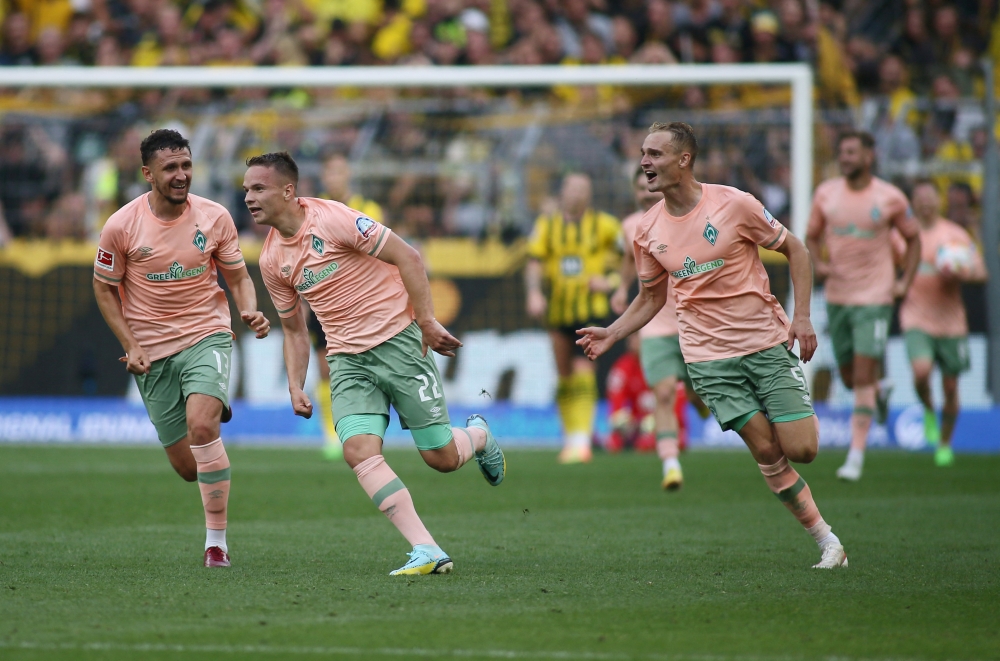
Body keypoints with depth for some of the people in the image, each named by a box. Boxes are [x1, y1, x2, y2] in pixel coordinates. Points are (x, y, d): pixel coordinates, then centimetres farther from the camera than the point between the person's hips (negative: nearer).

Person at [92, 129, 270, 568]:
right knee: (187, 467, -2)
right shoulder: (121, 226, -8)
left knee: (201, 425, -28)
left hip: (207, 335, -1)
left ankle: (217, 542, -17)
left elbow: (237, 276, 8)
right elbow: (104, 288, 5)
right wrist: (130, 346, -4)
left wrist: (250, 312, -12)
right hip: (152, 351, 1)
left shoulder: (215, 217, -4)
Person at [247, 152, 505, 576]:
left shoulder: (332, 219, -13)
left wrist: (427, 322, -14)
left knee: (441, 458, -3)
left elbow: (407, 258, -11)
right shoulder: (271, 261, 7)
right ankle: (427, 551, -22)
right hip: (347, 361, 5)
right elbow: (294, 330, 19)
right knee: (359, 451, -20)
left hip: (397, 340, -5)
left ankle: (478, 437, 35)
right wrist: (295, 387, 8)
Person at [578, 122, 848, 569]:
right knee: (766, 452, -7)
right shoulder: (648, 231, 3)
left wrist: (802, 317, -7)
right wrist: (612, 335, 3)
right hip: (709, 356, 2)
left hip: (766, 342, -2)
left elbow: (794, 250, 1)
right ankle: (826, 540, 4)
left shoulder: (734, 204, -8)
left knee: (801, 450, -10)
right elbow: (651, 297, 17)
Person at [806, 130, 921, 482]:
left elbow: (912, 238, 9)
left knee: (862, 377, -10)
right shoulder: (826, 194, 1)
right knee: (849, 377, 11)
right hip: (837, 295, 4)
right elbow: (812, 237, 13)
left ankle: (856, 457, -7)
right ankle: (880, 391, 47)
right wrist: (817, 264, -8)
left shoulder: (890, 198, -5)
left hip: (875, 297, -4)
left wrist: (905, 281, -1)